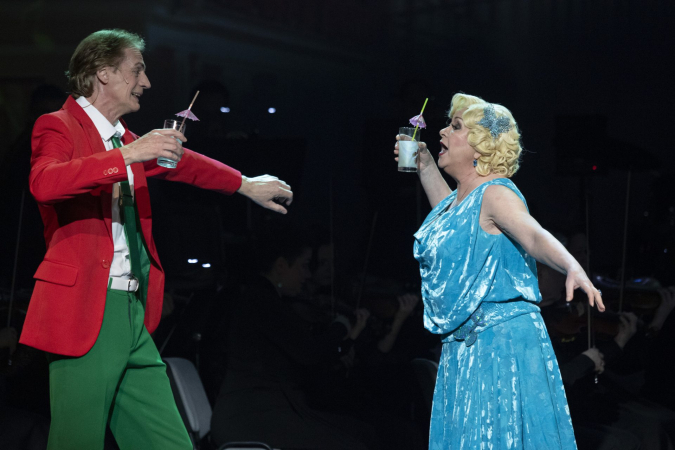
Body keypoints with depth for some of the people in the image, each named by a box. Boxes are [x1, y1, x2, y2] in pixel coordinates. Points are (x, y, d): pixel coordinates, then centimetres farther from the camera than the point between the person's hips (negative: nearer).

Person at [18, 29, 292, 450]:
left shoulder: (125, 139, 20)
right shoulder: (58, 127, -3)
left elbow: (180, 163, 34)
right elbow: (44, 182, -24)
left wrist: (246, 184, 41)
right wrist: (128, 155, -28)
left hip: (134, 317, 8)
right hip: (85, 315, -8)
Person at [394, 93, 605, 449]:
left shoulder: (495, 194, -13)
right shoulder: (458, 198, 13)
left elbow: (537, 238, -29)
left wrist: (572, 268, -49)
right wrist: (424, 165, 34)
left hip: (503, 341, -9)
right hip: (463, 347, 9)